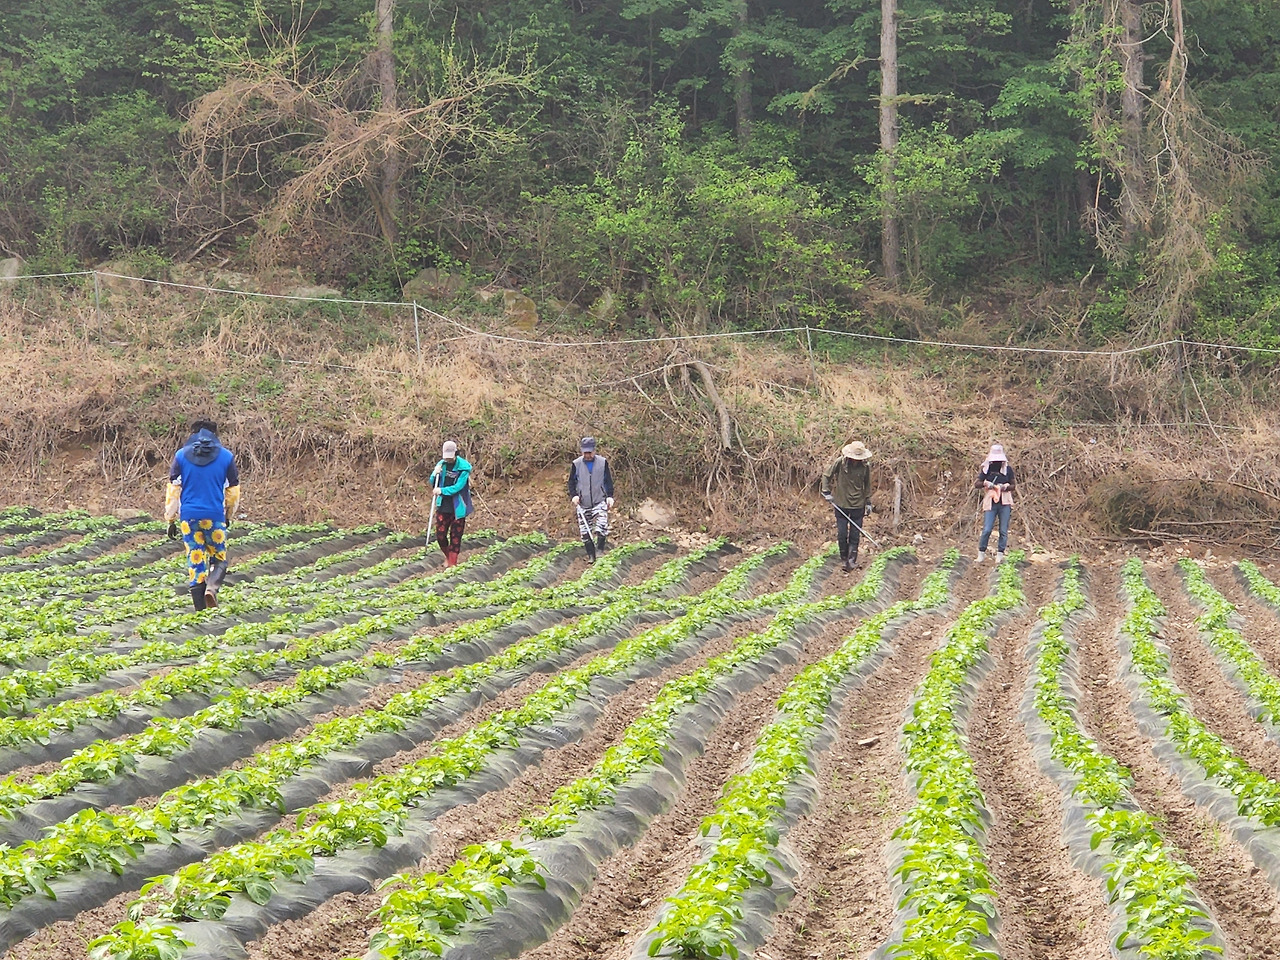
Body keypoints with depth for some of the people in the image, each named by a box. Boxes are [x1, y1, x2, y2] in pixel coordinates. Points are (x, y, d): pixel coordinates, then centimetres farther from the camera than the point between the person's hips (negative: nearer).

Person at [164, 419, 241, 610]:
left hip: (189, 517, 1)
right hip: (215, 516, -1)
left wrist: (171, 520, 7)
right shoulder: (226, 456, 3)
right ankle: (212, 587, -18)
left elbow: (173, 489, 2)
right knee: (219, 560, 12)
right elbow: (233, 491, 10)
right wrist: (229, 516, 25)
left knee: (195, 562, 6)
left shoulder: (181, 456, 3)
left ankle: (201, 609, 3)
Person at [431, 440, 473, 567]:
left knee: (455, 536, 2)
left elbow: (458, 486, -19)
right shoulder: (441, 464, 2)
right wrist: (435, 474, -16)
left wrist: (442, 490, -28)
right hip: (443, 506, 4)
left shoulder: (463, 467, -12)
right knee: (440, 535, 3)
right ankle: (448, 556, 29)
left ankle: (453, 563, 10)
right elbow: (434, 484, 5)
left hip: (458, 508, -4)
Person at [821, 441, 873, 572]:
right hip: (841, 504, -1)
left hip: (858, 505, 1)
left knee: (855, 535, 2)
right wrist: (826, 492, -5)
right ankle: (844, 559, 19)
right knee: (842, 534, 3)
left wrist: (868, 503, 8)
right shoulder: (840, 462, -12)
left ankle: (852, 560, 8)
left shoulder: (866, 467, -6)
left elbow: (867, 486, 7)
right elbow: (826, 475, 1)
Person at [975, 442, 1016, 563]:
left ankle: (1000, 553, 11)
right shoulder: (986, 468, 7)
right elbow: (976, 484, 5)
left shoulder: (1008, 469, 8)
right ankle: (981, 553, 6)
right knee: (987, 530, -8)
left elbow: (1013, 485, 10)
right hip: (990, 503, -1)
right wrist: (985, 483, -14)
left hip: (1005, 503, 1)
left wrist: (1005, 486, -10)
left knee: (1004, 530, 1)